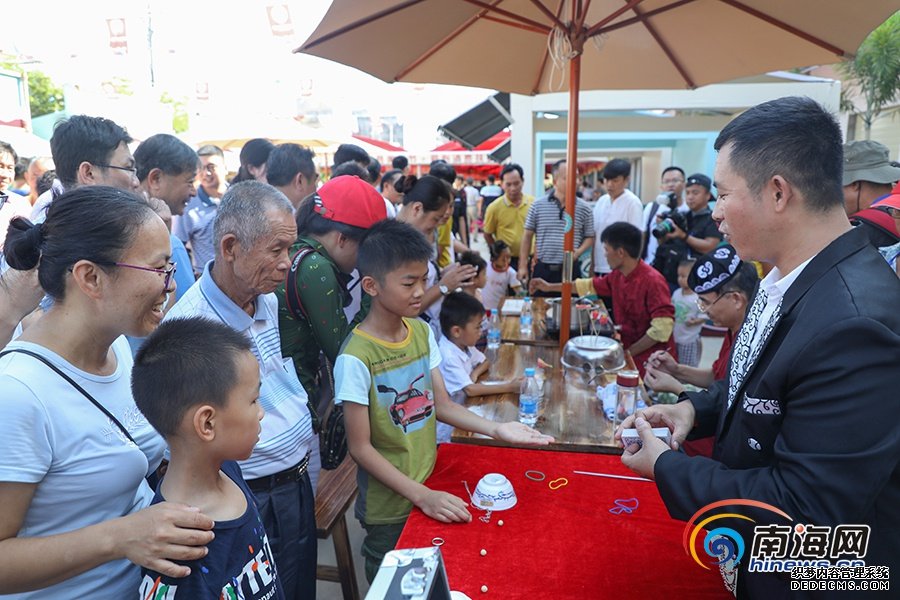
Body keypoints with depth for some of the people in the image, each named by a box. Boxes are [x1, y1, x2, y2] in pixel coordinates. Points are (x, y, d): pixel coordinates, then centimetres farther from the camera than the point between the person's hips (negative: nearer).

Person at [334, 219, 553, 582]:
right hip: (389, 507, -6)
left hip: (431, 491, 6)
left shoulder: (423, 332, -3)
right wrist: (421, 496, -21)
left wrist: (496, 429, -11)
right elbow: (361, 448, -18)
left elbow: (442, 405, 2)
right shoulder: (356, 359, -23)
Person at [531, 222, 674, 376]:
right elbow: (591, 285, 20)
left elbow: (662, 328, -27)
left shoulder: (652, 281, -22)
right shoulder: (618, 276, 2)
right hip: (630, 352, 7)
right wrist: (550, 287, 22)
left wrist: (629, 352, -19)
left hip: (651, 362, -7)